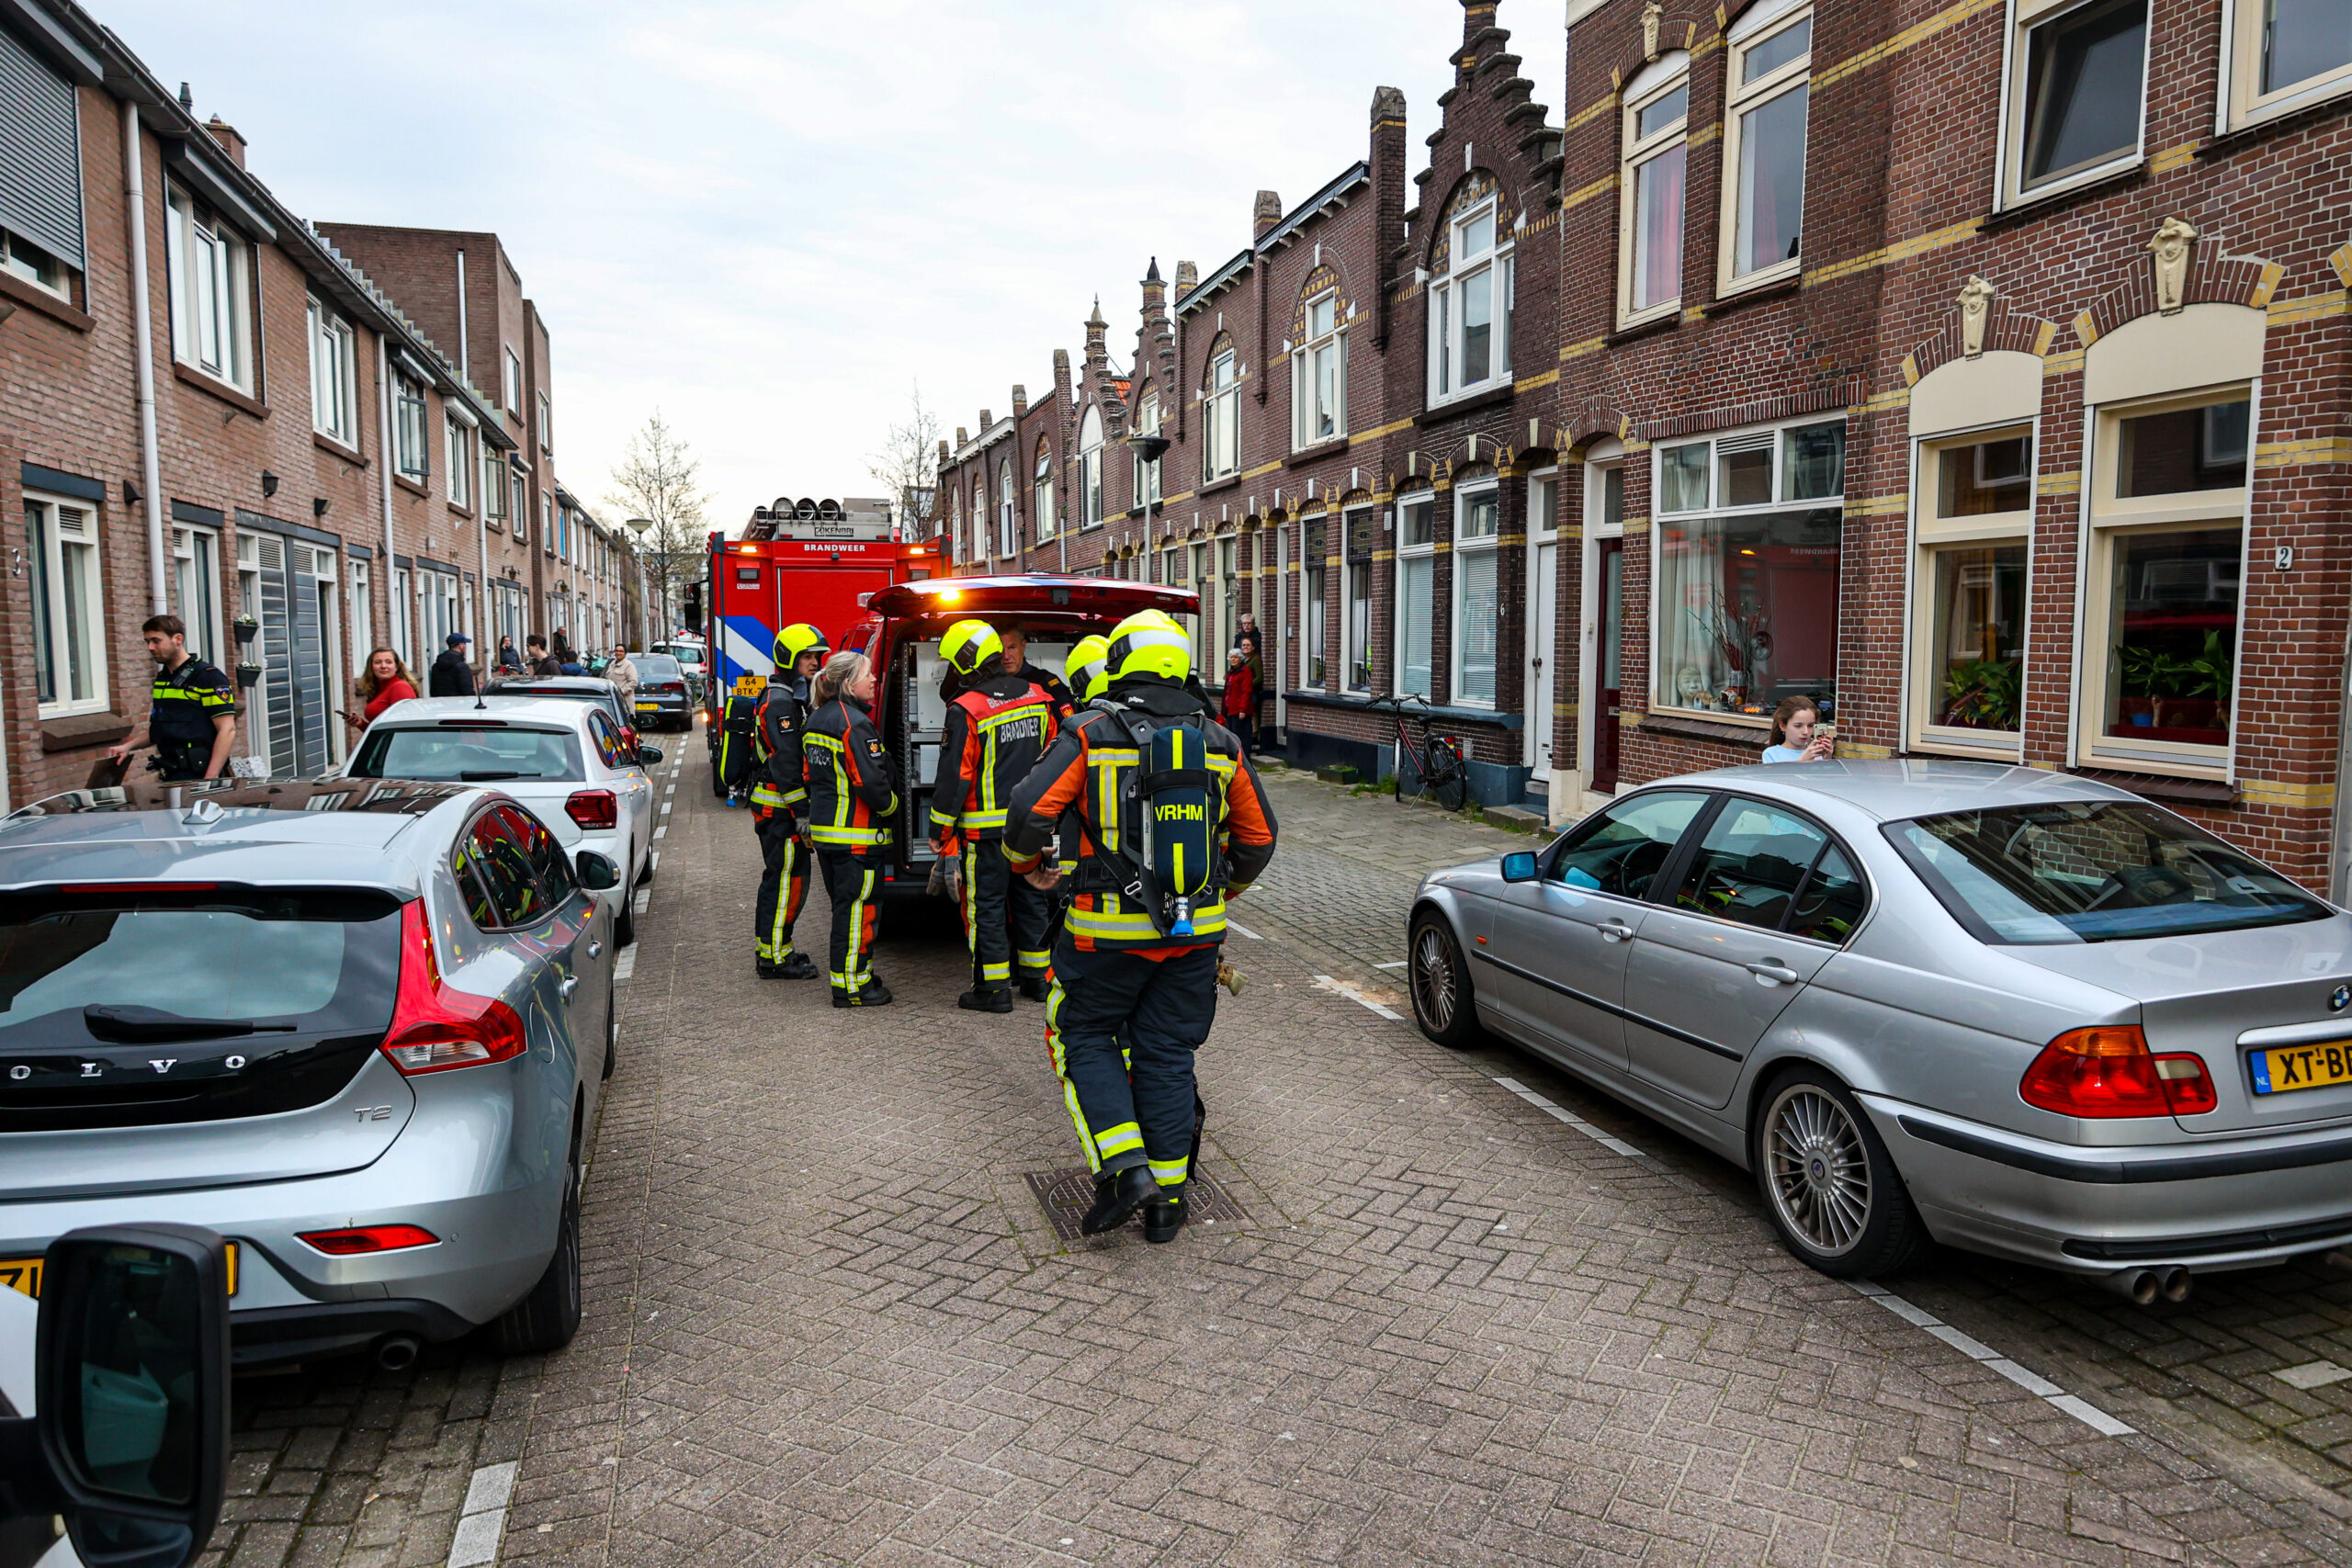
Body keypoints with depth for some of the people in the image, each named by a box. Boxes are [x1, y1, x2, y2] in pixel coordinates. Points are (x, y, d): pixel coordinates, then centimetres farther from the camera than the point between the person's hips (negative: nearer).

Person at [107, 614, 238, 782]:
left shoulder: (208, 677, -8)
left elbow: (227, 730, -15)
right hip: (173, 775, 8)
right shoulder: (162, 679, 18)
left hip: (198, 775, -8)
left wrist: (210, 779, -21)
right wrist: (128, 746, 11)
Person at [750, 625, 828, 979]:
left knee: (780, 877, 16)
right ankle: (775, 957, -2)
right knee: (787, 879, -7)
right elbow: (785, 763, -22)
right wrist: (801, 811, -23)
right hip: (779, 807, -11)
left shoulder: (794, 699, 18)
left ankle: (770, 949, 24)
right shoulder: (780, 702, -16)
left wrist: (803, 806, 21)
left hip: (777, 807, 11)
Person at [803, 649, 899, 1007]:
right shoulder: (855, 724, -18)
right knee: (858, 907, -3)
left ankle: (851, 971, 27)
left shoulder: (816, 719, 12)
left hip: (823, 827, 10)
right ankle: (851, 985, 2)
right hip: (856, 835, -10)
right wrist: (892, 807, -4)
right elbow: (870, 781, -21)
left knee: (844, 903, 18)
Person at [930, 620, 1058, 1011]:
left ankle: (993, 987, 6)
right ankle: (1038, 978, 24)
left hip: (987, 828, -6)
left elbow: (953, 776, -13)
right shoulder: (1038, 697, 5)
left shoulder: (966, 710, -14)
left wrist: (939, 831, -4)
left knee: (986, 905, 3)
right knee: (1031, 898, 16)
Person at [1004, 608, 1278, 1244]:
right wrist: (1226, 891, 29)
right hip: (1196, 930, 4)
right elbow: (1259, 836, 13)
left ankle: (1125, 1168, 1)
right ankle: (1167, 1196, 17)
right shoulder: (1220, 743, 6)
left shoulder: (1090, 734, -7)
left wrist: (1026, 863, 8)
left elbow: (1030, 811, -14)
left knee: (1084, 1037, 14)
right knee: (1168, 1053, 13)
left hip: (1110, 930, -3)